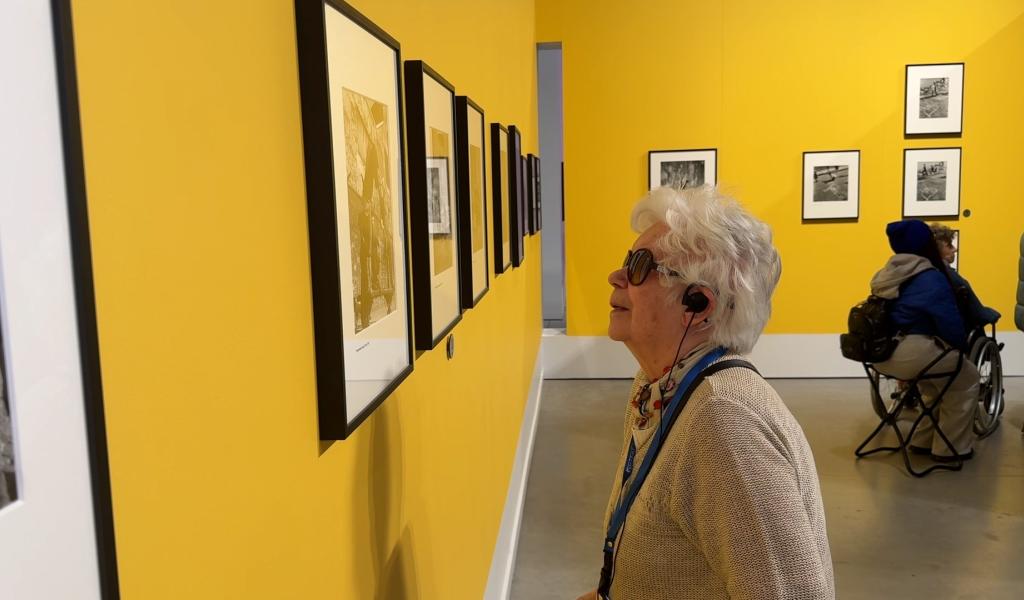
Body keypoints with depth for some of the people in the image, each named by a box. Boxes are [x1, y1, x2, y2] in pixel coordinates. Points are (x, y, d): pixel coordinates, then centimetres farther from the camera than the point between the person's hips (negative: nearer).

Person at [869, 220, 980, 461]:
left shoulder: (887, 275, 13)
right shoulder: (931, 278, -10)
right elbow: (950, 324, -11)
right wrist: (962, 346, 10)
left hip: (881, 353, 8)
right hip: (912, 354, -8)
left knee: (938, 384, 31)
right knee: (966, 380, 15)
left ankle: (922, 440, 35)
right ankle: (950, 448, 19)